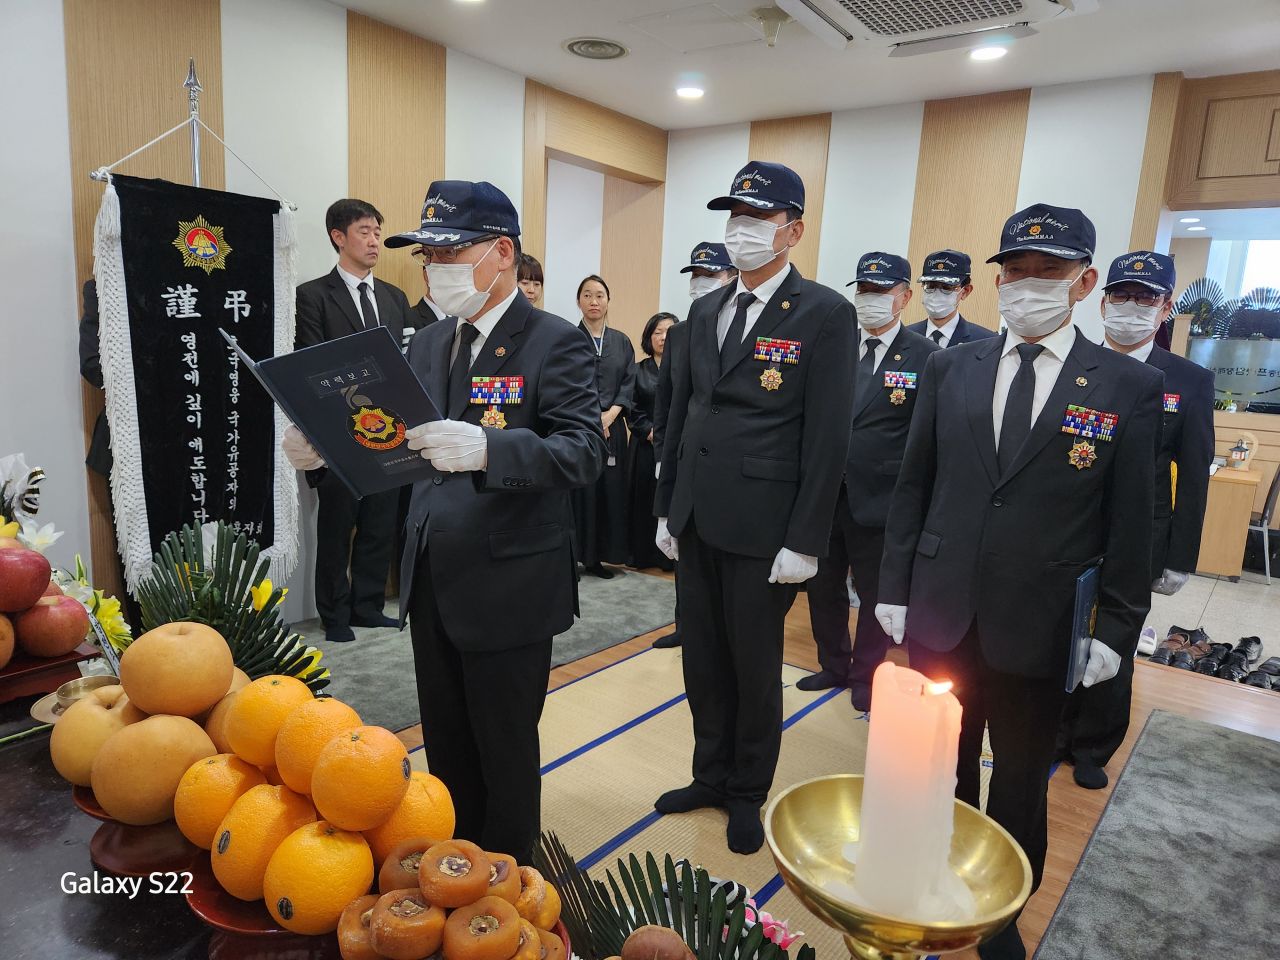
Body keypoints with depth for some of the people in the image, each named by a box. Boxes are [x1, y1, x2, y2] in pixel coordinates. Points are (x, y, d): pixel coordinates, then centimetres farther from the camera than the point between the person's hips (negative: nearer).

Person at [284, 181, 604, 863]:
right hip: (431, 583, 7)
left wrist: (486, 449, -39)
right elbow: (397, 441, 13)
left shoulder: (554, 343, -12)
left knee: (504, 751, 12)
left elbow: (585, 450, -24)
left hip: (507, 590, -7)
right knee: (444, 744, 21)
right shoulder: (429, 345, 11)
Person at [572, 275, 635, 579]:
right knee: (578, 490, -3)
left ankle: (598, 556, 13)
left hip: (612, 427, 4)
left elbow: (629, 383, 6)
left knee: (609, 490, 4)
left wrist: (611, 414, -9)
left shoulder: (621, 341, 12)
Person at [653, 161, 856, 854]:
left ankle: (747, 794, 32)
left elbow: (827, 436, -12)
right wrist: (666, 508, 10)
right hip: (697, 522, 6)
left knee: (754, 668, 10)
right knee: (702, 660, 17)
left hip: (762, 530, -6)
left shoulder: (824, 314, -8)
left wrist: (804, 542, -14)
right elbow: (679, 414, 13)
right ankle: (711, 775, 38)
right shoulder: (704, 311, 11)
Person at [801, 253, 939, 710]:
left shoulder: (925, 356, -6)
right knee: (823, 587, 15)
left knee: (876, 594, 12)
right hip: (825, 493, 4)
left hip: (879, 500, -3)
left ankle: (866, 677, 31)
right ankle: (833, 666, 36)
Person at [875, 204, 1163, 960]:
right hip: (942, 615, 2)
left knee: (1020, 783, 16)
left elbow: (1131, 523, -2)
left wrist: (1117, 630, -3)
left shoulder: (1130, 387, -4)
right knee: (942, 771, 17)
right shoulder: (951, 369, 2)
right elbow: (914, 486, 4)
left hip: (1040, 628, -1)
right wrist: (895, 586, 2)